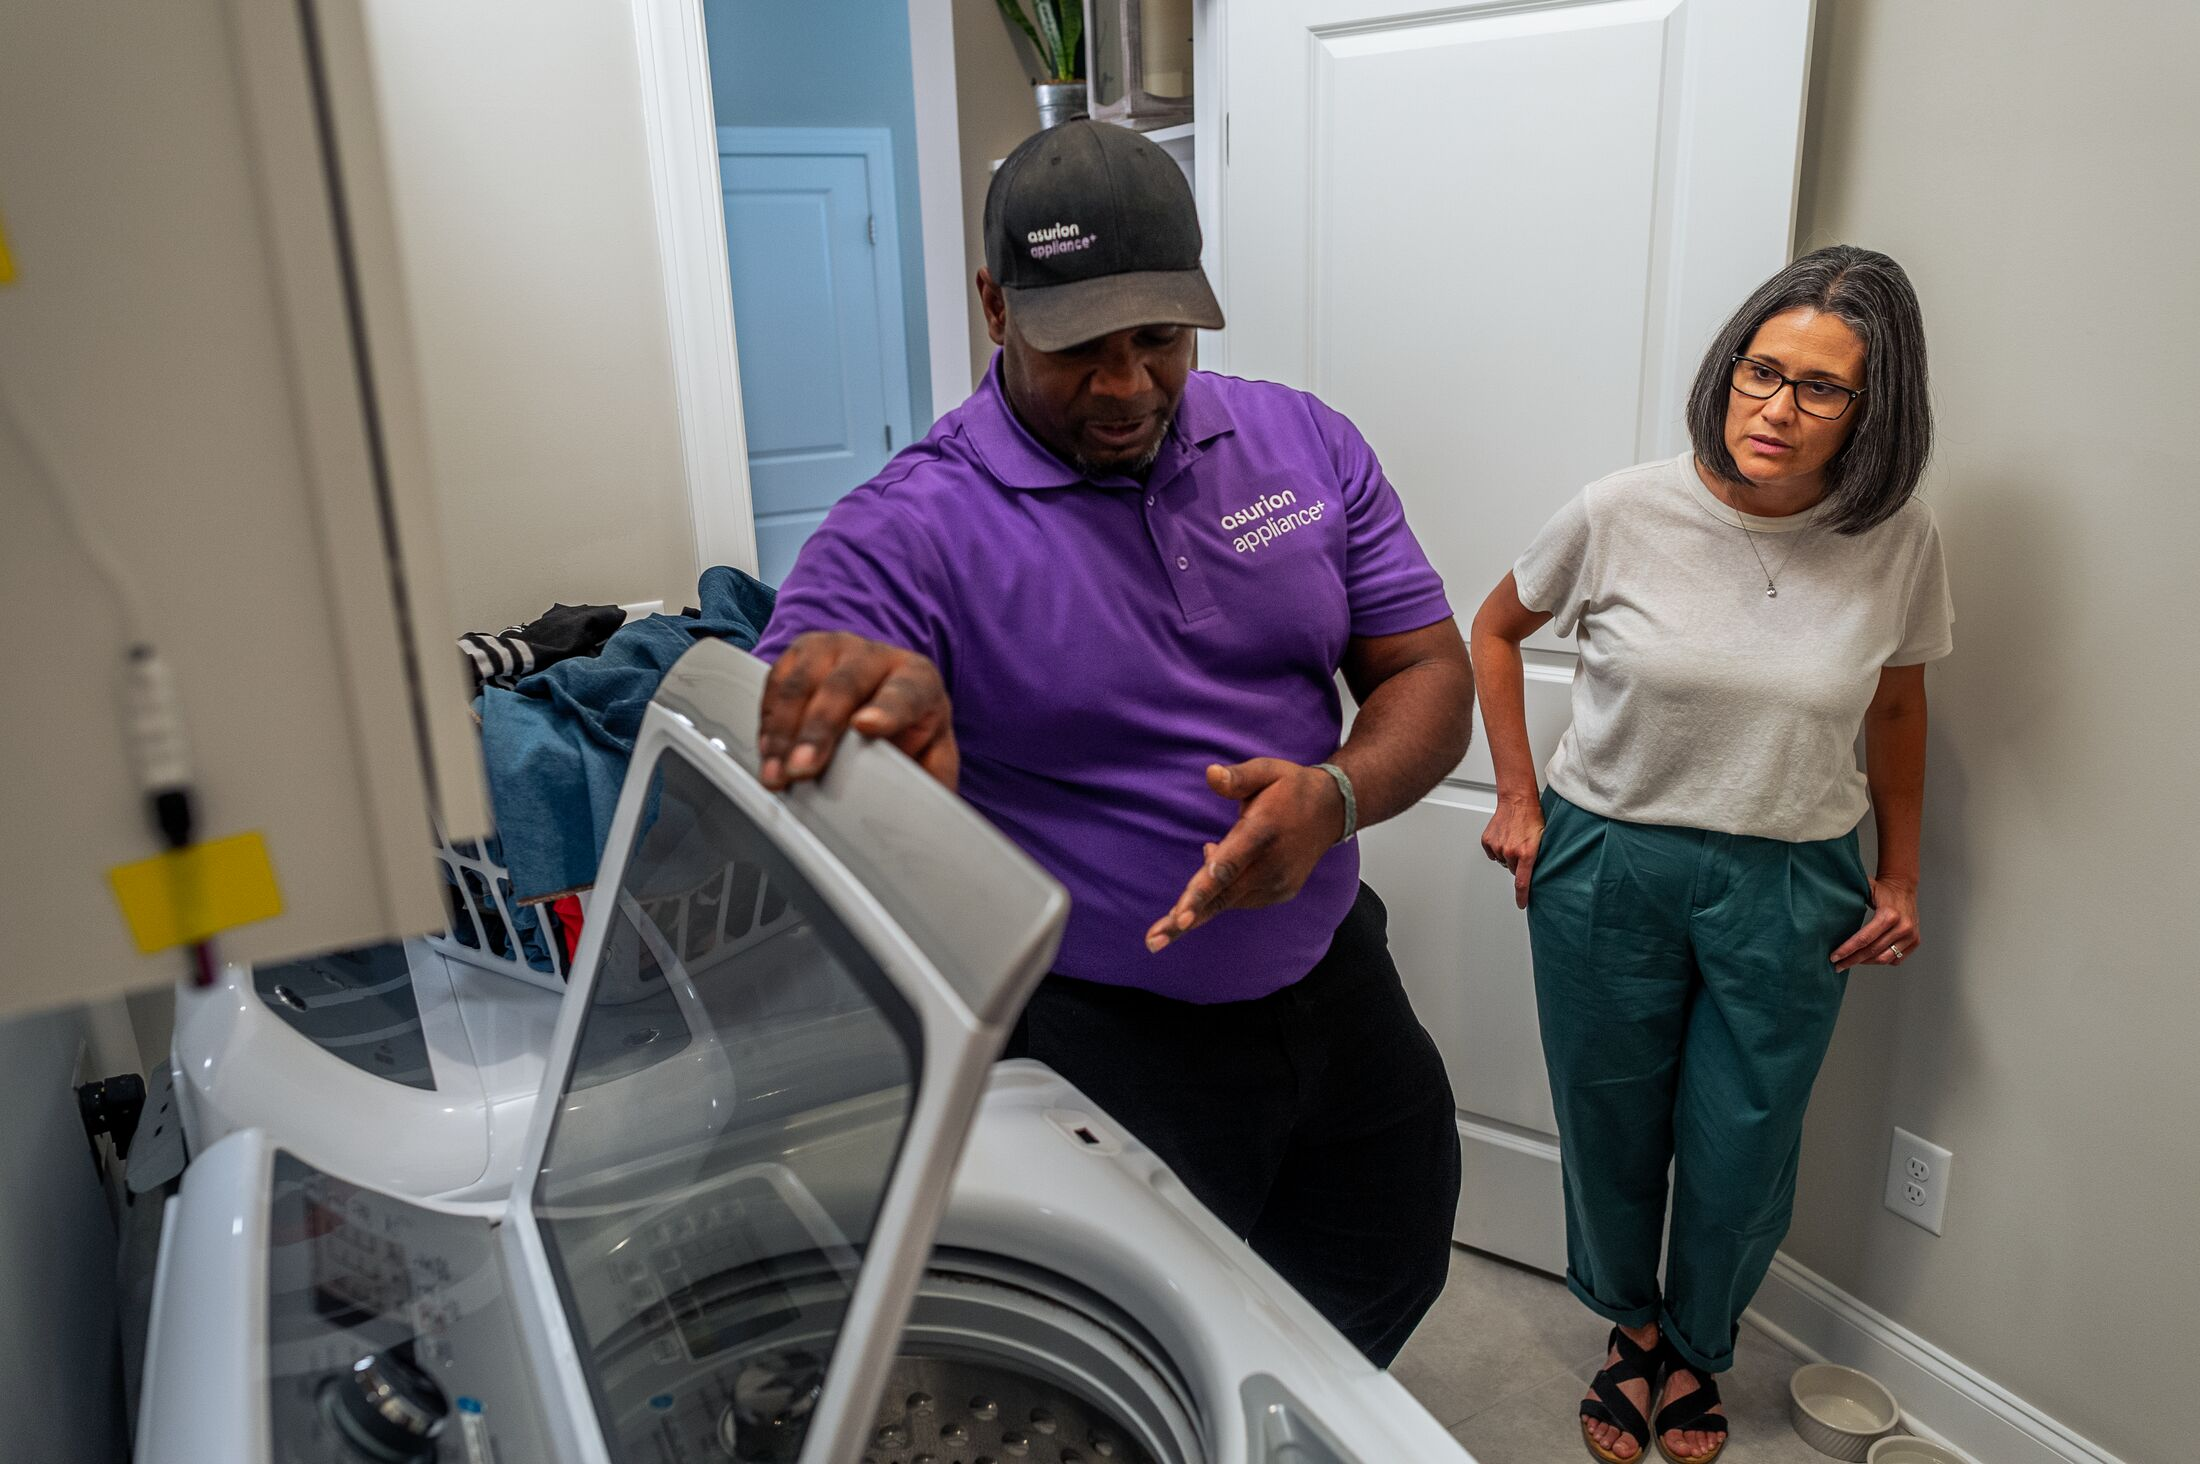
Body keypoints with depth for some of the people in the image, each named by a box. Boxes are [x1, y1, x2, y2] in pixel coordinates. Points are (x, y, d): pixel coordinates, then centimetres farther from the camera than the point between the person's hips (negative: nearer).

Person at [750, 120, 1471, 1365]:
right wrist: (847, 708, -52)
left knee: (1393, 1278, 26)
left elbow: (1430, 673, -1)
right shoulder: (908, 534, -17)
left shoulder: (1305, 445, -2)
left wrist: (1336, 795, -23)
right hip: (1101, 1046, -5)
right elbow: (777, 777, -27)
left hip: (1336, 984, 6)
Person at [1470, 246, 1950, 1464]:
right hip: (1606, 864, 0)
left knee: (1740, 1155, 12)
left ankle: (1695, 1350, 43)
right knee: (1610, 1127, 15)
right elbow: (1495, 629, 3)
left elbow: (1897, 707, 9)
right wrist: (1518, 798, 0)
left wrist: (1899, 874, 9)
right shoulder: (1623, 514, -13)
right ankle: (1633, 1322, 45)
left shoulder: (1899, 544, -8)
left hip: (1787, 889, 1)